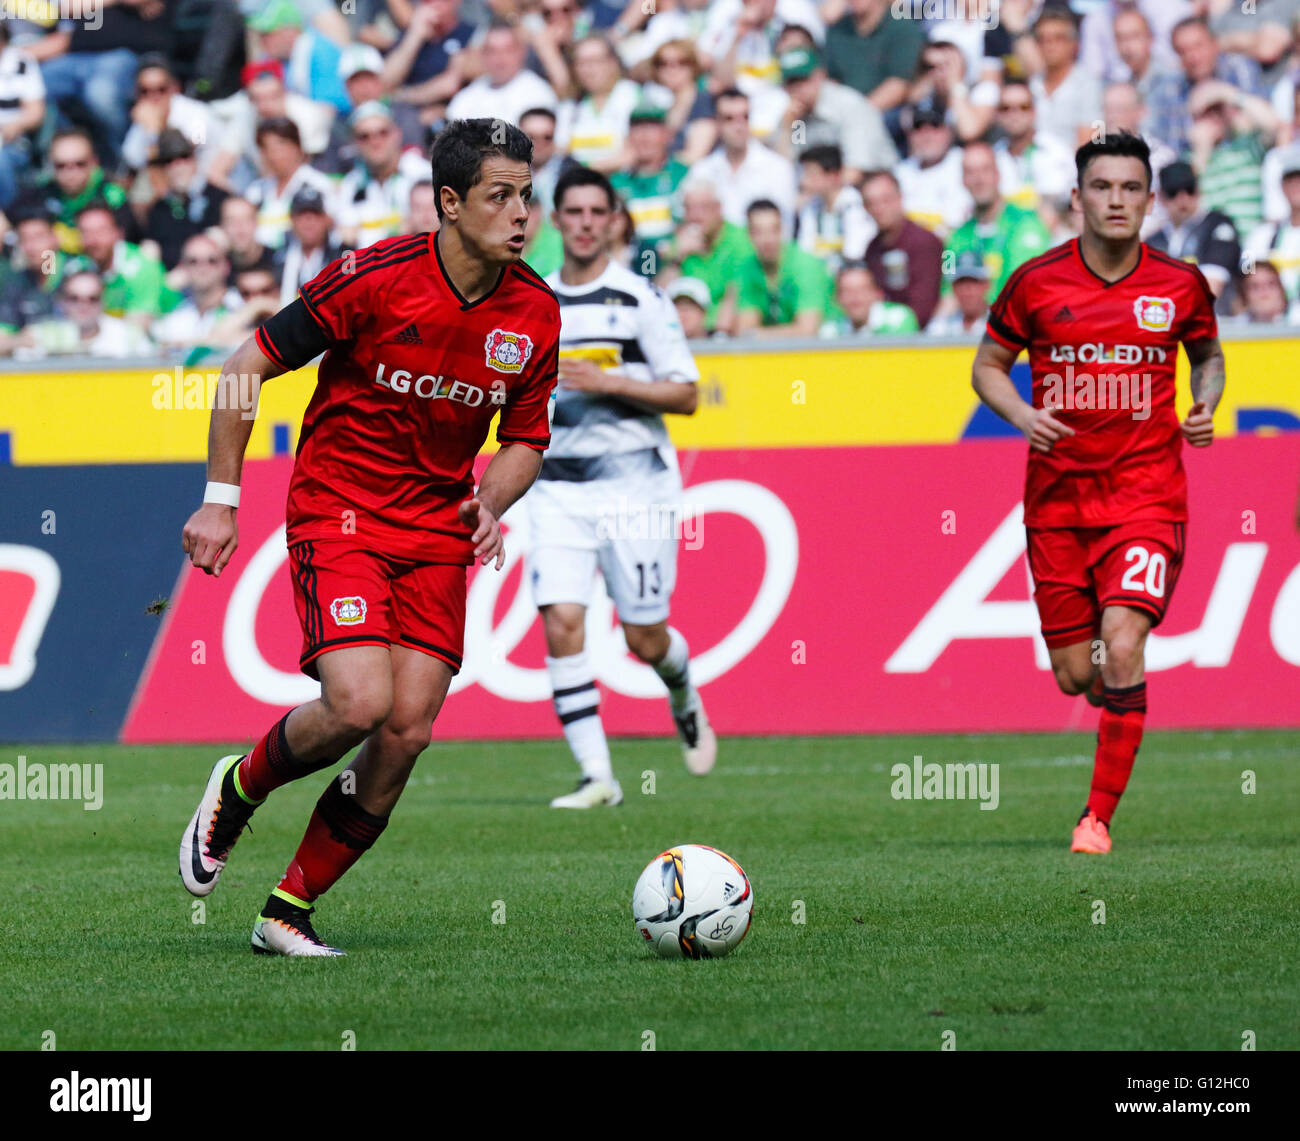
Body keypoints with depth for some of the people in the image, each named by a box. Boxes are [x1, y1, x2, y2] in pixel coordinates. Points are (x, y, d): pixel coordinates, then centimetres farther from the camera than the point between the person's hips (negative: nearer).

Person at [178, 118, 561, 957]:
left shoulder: (536, 313, -2)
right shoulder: (375, 279, -16)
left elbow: (525, 439, 13)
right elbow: (248, 366, -7)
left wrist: (491, 507, -9)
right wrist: (220, 500, -8)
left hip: (437, 532, 5)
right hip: (338, 514, -5)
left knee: (407, 732, -7)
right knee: (360, 704, -22)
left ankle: (290, 911, 8)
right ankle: (240, 789, 10)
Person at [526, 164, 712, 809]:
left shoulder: (641, 299, -4)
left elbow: (684, 395, -6)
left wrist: (608, 383, -17)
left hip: (635, 482, -3)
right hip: (557, 484, 3)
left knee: (645, 639, 1)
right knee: (561, 623, -14)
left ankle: (686, 703, 37)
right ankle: (596, 777, -11)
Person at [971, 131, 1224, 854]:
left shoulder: (1181, 284, -1)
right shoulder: (1037, 283, -3)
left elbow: (1209, 354, 18)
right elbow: (989, 366, 10)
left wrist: (1207, 406, -2)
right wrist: (1022, 415, -10)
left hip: (1147, 494, -1)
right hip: (1058, 498, 1)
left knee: (1122, 649, -19)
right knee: (1074, 675, 3)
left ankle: (1101, 816, -10)